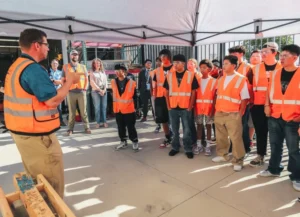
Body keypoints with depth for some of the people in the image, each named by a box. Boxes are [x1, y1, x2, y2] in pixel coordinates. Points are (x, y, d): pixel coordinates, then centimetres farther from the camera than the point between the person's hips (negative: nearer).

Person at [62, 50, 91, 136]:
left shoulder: (82, 66, 11)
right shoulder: (65, 67, 7)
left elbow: (86, 78, 12)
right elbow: (63, 80, 8)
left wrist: (85, 88, 2)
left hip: (81, 92, 1)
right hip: (71, 92, -1)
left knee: (83, 111, 3)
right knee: (71, 112, 3)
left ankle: (87, 127, 10)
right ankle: (70, 129, 11)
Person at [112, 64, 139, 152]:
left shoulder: (131, 82, -9)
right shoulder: (113, 82, 2)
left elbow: (134, 96, -2)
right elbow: (113, 95, 11)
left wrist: (136, 107, 0)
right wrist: (114, 105, 11)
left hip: (129, 109, -4)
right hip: (117, 109, 4)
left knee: (131, 127, 3)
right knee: (120, 127, 14)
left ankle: (135, 142, 19)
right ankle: (123, 141, 29)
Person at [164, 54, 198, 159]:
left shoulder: (191, 75, -3)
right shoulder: (169, 75, 4)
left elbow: (193, 92, -1)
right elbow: (167, 92, 7)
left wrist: (190, 106, -6)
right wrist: (168, 105, 2)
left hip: (186, 108, -2)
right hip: (173, 107, 3)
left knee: (187, 130, 7)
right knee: (174, 130, 13)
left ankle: (188, 149, 20)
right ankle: (175, 147, 27)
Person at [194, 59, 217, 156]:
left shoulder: (214, 81, -1)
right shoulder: (197, 80, 8)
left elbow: (215, 96, -3)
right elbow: (195, 94, 6)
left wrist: (213, 108, -11)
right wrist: (194, 107, -1)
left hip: (209, 107, -3)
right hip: (198, 107, 3)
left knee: (208, 126, 5)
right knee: (199, 125, 8)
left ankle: (208, 146, 12)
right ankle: (199, 145, 18)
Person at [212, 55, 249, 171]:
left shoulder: (241, 79, -5)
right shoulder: (221, 79, 12)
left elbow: (245, 98, -5)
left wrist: (240, 113, -9)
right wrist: (216, 109, 10)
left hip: (233, 114, -6)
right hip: (219, 113, 6)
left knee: (236, 138, -1)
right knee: (220, 136, 16)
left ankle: (238, 161, 13)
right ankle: (222, 155, 34)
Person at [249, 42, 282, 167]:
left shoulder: (282, 68, 2)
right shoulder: (257, 68, 7)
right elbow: (253, 85, 8)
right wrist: (251, 101, 1)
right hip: (259, 105, 1)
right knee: (261, 131, 7)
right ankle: (260, 156, 18)